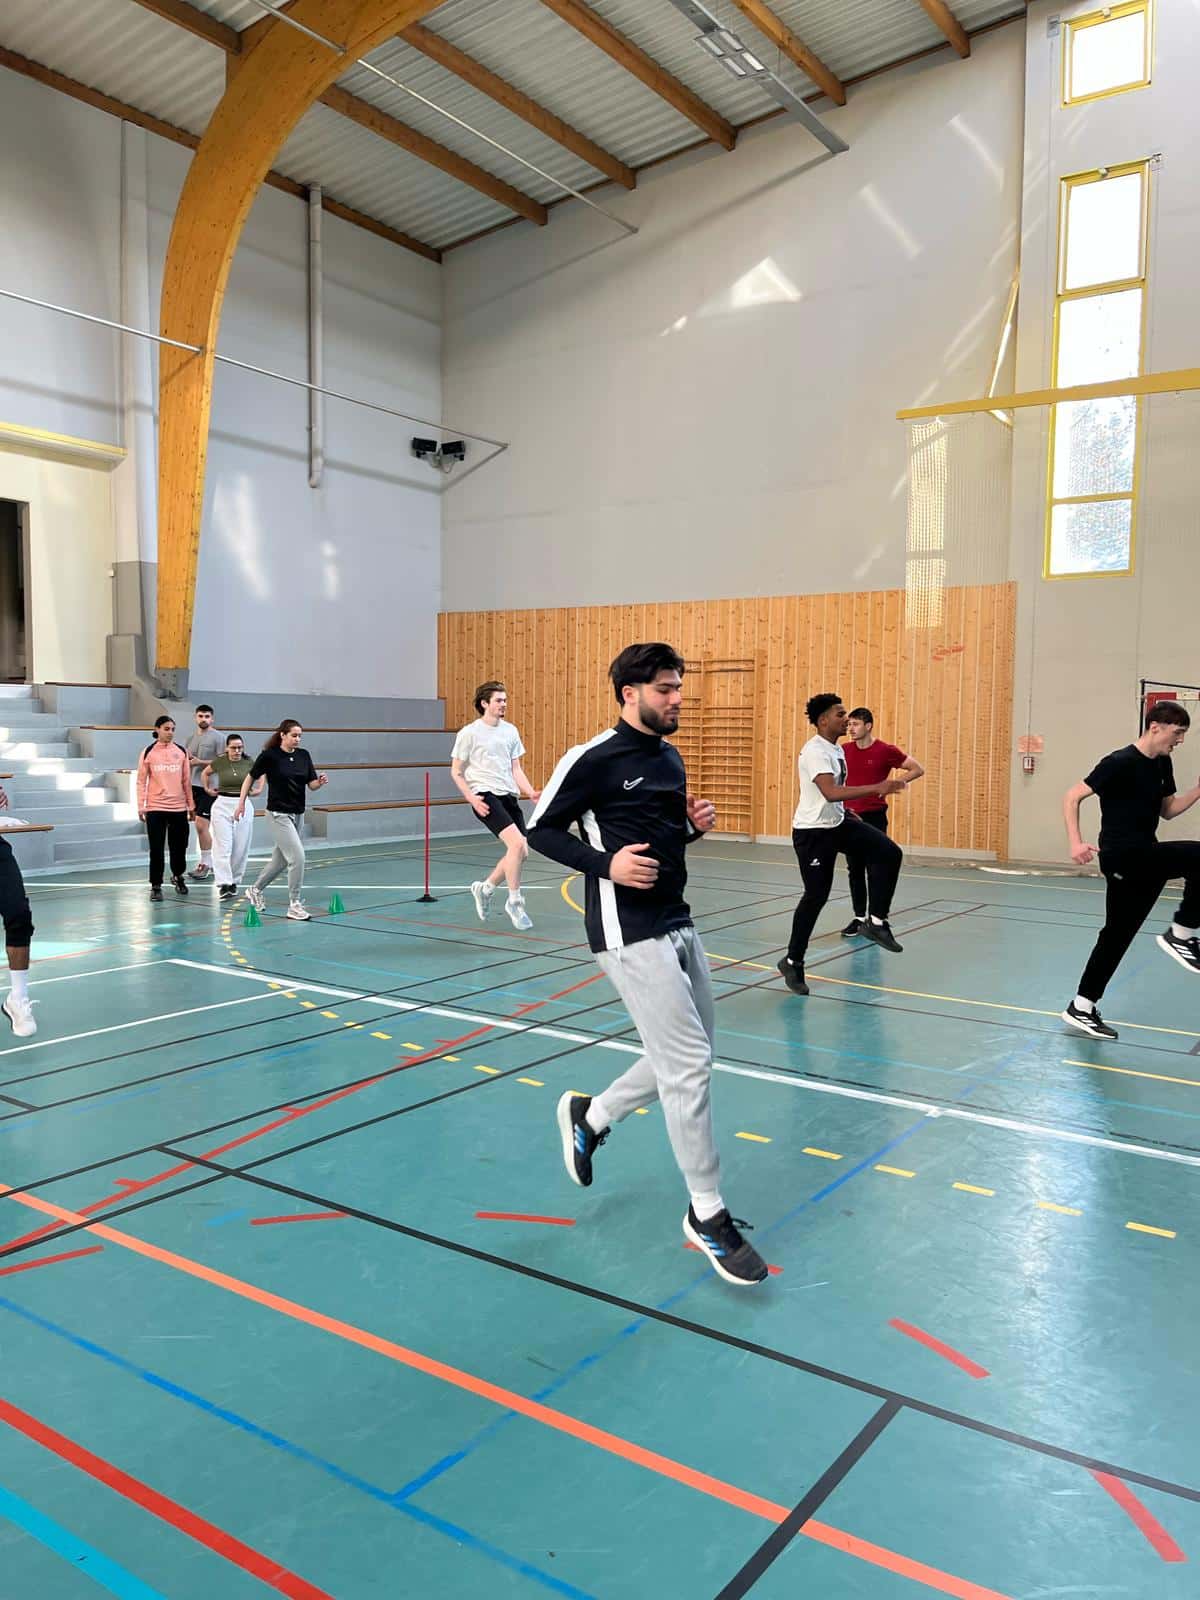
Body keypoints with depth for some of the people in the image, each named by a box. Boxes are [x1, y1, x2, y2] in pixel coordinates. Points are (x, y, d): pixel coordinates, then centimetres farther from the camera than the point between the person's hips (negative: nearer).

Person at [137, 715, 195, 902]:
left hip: (179, 807, 2)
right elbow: (141, 781, 2)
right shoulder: (148, 753, 0)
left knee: (179, 846, 9)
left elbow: (187, 780, 10)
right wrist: (140, 806, -4)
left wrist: (191, 805, 9)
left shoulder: (181, 751, 6)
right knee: (156, 849, -1)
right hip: (155, 808, -2)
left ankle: (178, 876, 33)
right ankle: (156, 886, 8)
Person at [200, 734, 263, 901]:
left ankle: (234, 882, 18)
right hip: (222, 805, -2)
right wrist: (207, 789, 11)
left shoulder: (248, 762, 1)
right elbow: (205, 773, 19)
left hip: (244, 805, 2)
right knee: (223, 846, -9)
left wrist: (259, 789, 11)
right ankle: (223, 884, -11)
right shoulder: (220, 761, -2)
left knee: (241, 848, 4)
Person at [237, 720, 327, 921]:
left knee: (280, 860, 16)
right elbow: (251, 777, 1)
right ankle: (294, 905, -4)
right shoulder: (269, 755, -11)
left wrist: (320, 782, -20)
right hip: (278, 814, -6)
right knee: (297, 856, -14)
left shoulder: (304, 755, 3)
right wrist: (241, 802, 2)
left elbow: (311, 784, 2)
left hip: (297, 814, 6)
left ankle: (255, 890, 39)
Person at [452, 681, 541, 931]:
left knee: (521, 852, 4)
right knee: (517, 843, -21)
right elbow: (456, 772, 1)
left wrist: (530, 792, 1)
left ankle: (485, 887, 27)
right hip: (486, 797, -7)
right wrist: (472, 798, -11)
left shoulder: (510, 731, 12)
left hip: (509, 796, 7)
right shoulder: (470, 733, -3)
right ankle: (514, 901, -5)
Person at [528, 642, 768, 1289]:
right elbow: (540, 828, -7)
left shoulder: (670, 758, 12)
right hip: (630, 933, -9)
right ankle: (707, 1216, 8)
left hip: (676, 924, 9)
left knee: (687, 1058, 15)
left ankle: (590, 1115, 36)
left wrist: (694, 824, 2)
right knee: (689, 1063, -8)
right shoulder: (592, 759, -12)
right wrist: (605, 863, -20)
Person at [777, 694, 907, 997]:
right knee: (816, 895, -4)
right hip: (812, 832, -9)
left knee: (889, 853, -6)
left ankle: (876, 922, 3)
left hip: (838, 824, 9)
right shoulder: (814, 751, -21)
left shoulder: (837, 749, 10)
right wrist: (877, 788, -37)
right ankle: (793, 962, 10)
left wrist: (847, 814, 18)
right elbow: (831, 792, -35)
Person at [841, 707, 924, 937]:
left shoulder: (885, 750, -8)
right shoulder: (844, 750, 3)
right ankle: (859, 917, 16)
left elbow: (918, 769, -3)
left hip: (874, 817, -4)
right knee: (854, 869, 7)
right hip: (850, 817, 4)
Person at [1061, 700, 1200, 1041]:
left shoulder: (1162, 764, 11)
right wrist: (1076, 843, -26)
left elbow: (1167, 810, 21)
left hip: (1143, 859, 9)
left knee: (1117, 935, 11)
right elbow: (1072, 796, -15)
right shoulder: (1121, 762, -14)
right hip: (1122, 855, -9)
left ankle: (1082, 1009, 20)